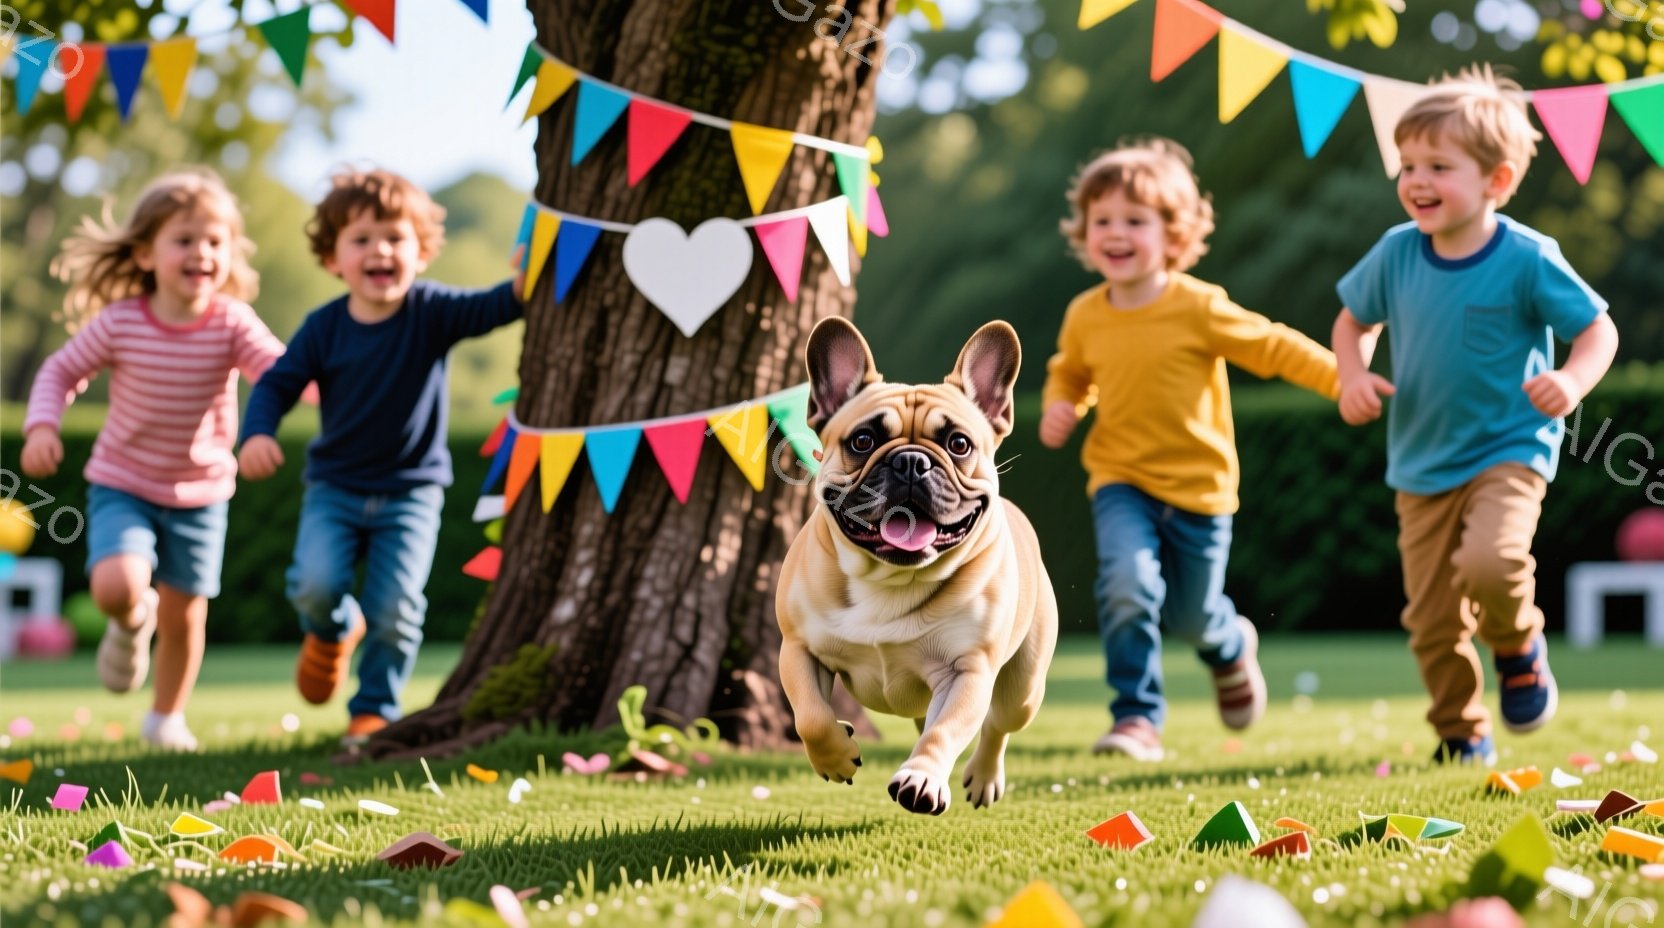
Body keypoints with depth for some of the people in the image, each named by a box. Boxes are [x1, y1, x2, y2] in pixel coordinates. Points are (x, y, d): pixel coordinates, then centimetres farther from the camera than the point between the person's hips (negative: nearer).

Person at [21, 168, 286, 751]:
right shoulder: (119, 322, -13)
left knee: (184, 615, 9)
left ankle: (167, 716, 36)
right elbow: (61, 371, 0)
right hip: (122, 488, -1)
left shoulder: (231, 325, -14)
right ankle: (130, 624, 15)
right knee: (117, 588, -24)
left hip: (199, 495, 1)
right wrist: (42, 424, -17)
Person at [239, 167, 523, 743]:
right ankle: (333, 633, 18)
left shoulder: (431, 313, -10)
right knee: (315, 583, -18)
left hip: (411, 490, -1)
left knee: (396, 609, -8)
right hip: (335, 487, 1)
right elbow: (278, 382, -1)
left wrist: (525, 285, -46)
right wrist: (257, 434, -20)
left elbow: (488, 309, -25)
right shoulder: (324, 327, -5)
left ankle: (374, 709, 14)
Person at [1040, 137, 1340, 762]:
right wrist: (1060, 406, -4)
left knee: (1193, 617, 11)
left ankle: (1232, 647, 50)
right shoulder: (1085, 317, -3)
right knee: (1128, 587, -25)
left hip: (1198, 484, -1)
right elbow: (1070, 372, 17)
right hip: (1121, 481, 1)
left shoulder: (1199, 309, -14)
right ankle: (1136, 719, -13)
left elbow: (1274, 347, -7)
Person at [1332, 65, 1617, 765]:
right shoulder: (1396, 254, -3)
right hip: (1421, 465, 4)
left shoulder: (1527, 259, -14)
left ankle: (1519, 646, 5)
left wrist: (1572, 381, -26)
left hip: (1509, 451, -4)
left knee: (1488, 564, -29)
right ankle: (1462, 735, 26)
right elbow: (1354, 320, 14)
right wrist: (1354, 376, -5)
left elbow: (1598, 329, -6)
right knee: (1430, 618, 5)